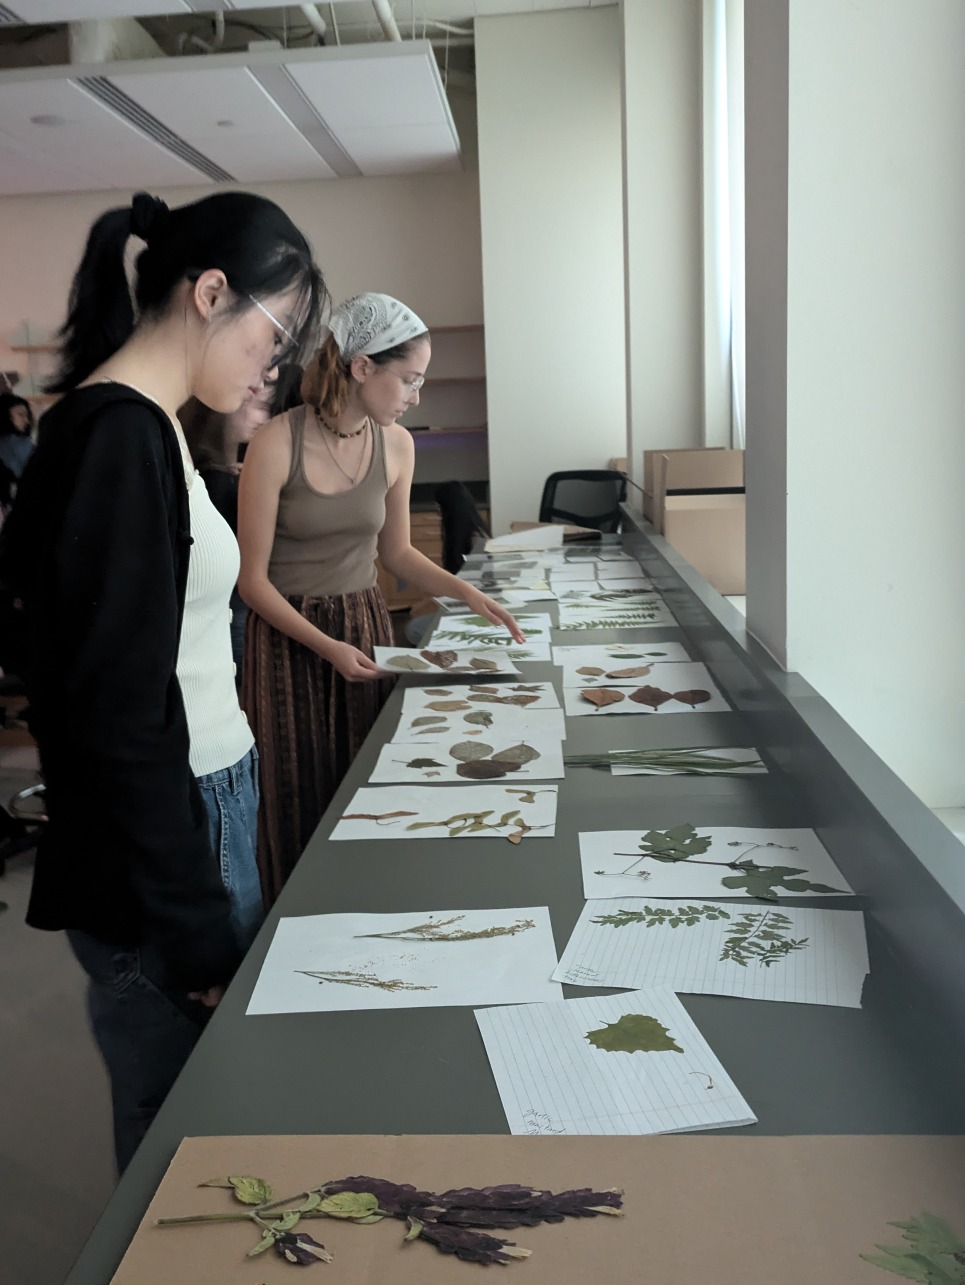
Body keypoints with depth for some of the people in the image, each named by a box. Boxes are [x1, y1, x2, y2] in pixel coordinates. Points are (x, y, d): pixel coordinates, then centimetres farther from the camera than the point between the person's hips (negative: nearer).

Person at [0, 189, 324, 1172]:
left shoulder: (141, 427, 11)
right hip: (158, 850, -9)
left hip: (204, 812, 9)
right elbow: (119, 718, -20)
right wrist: (199, 934, -16)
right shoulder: (118, 438, -18)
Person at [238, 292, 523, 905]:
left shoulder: (396, 445, -1)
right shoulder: (276, 444, -16)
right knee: (300, 802, 6)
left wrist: (468, 593, 0)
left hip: (367, 624, 4)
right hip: (290, 636, -4)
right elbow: (253, 579, -11)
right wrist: (327, 647, -19)